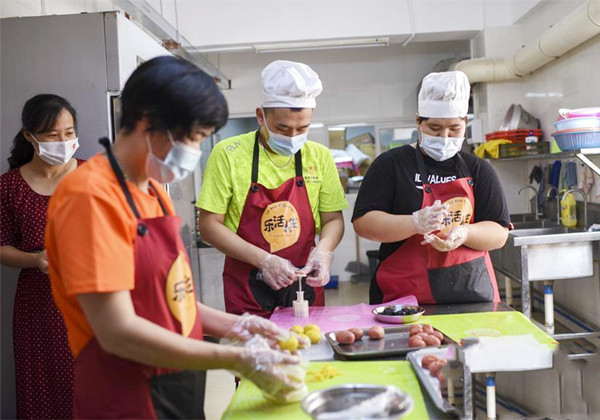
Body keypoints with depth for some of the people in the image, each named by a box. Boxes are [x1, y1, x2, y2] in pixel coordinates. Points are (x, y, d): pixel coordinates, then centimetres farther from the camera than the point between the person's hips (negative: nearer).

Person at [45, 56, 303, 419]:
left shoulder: (154, 191, 7)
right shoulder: (91, 195, -19)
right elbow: (119, 333, -24)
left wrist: (235, 326, -1)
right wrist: (237, 359, -19)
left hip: (181, 390, 8)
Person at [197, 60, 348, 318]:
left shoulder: (319, 156, 2)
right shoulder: (228, 154, -8)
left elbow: (333, 219, 7)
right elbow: (209, 225, -8)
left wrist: (324, 250, -14)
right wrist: (263, 260, -18)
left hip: (306, 286, 3)